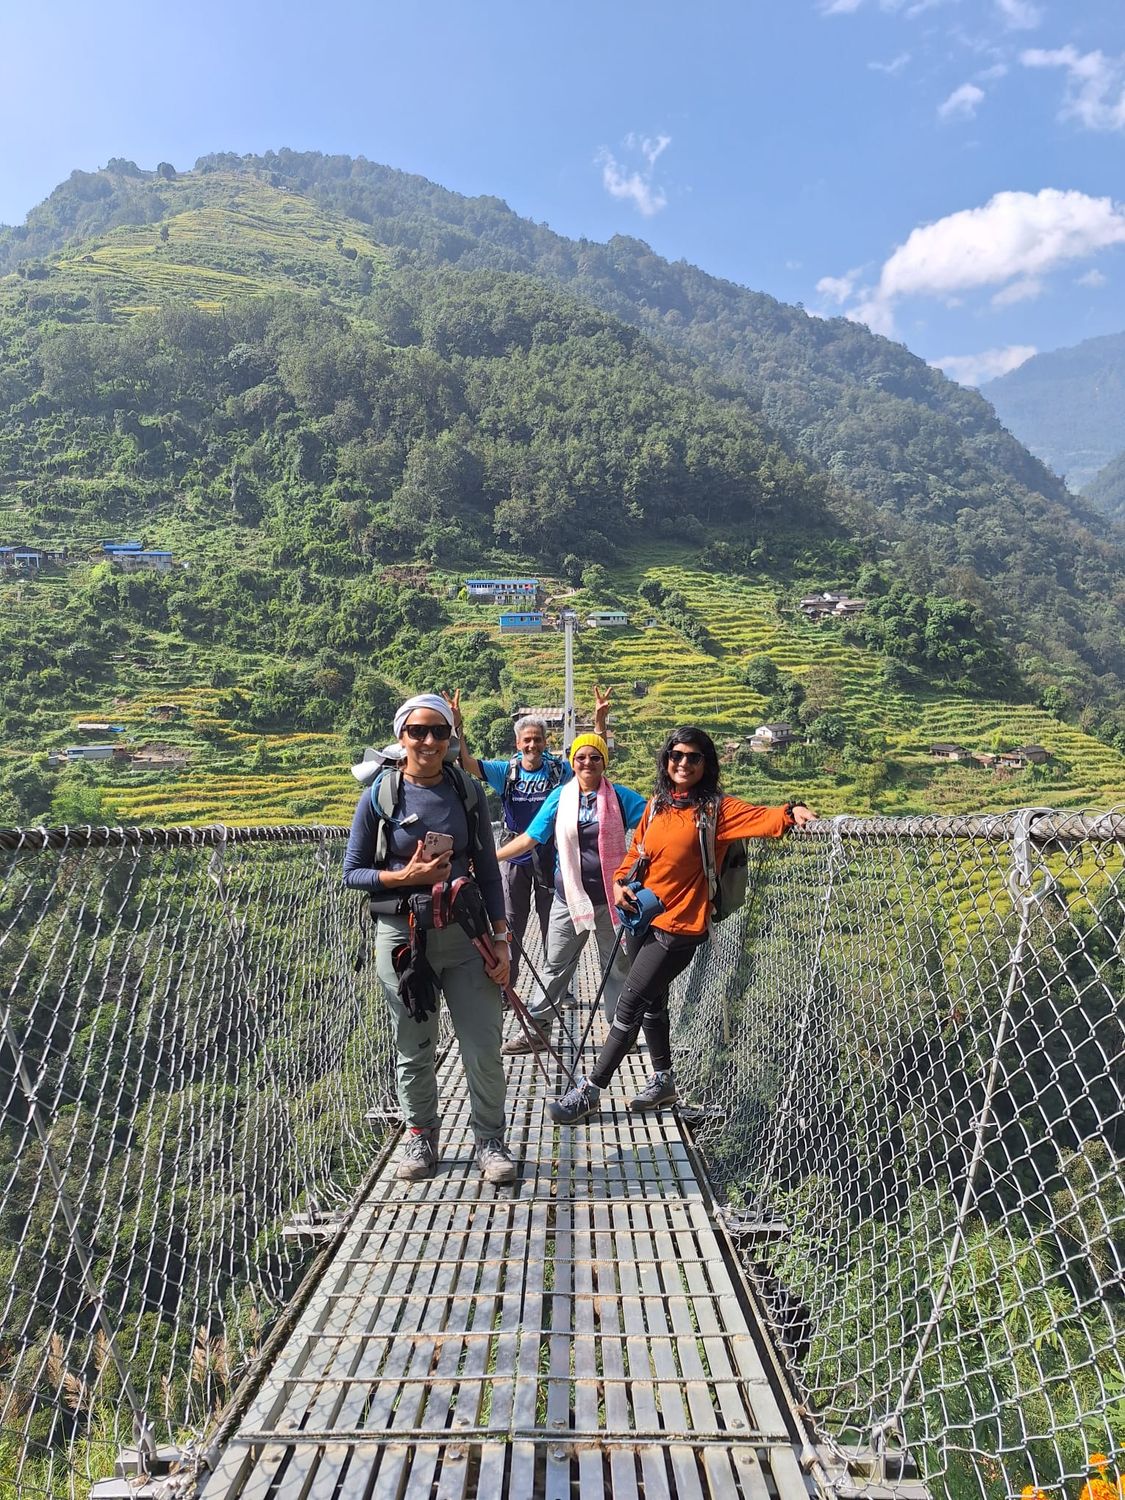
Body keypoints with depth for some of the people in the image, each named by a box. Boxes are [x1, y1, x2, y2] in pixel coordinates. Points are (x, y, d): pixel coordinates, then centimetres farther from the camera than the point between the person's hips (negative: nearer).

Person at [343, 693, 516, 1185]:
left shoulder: (467, 791, 2)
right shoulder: (379, 797, -3)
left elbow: (488, 870, 6)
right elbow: (352, 873, 2)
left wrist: (501, 939, 1)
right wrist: (405, 876, -15)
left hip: (465, 933, 1)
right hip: (401, 935, -1)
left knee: (484, 1046, 1)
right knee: (413, 1049, 10)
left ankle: (490, 1140, 20)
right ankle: (421, 1139, 30)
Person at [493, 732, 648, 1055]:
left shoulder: (620, 796, -2)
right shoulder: (560, 797, 1)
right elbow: (529, 838, 3)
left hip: (610, 896, -1)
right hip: (570, 897, 1)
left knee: (617, 965, 10)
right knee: (556, 965, 8)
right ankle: (537, 1030, 18)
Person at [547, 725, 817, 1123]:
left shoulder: (716, 808, -9)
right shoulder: (656, 806, 8)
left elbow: (759, 818, -24)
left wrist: (790, 813, -44)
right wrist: (619, 881, 0)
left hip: (679, 925, -7)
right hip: (643, 917, 7)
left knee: (629, 1005, -5)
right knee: (651, 1002, 19)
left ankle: (589, 1090, 6)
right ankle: (663, 1081, 38)